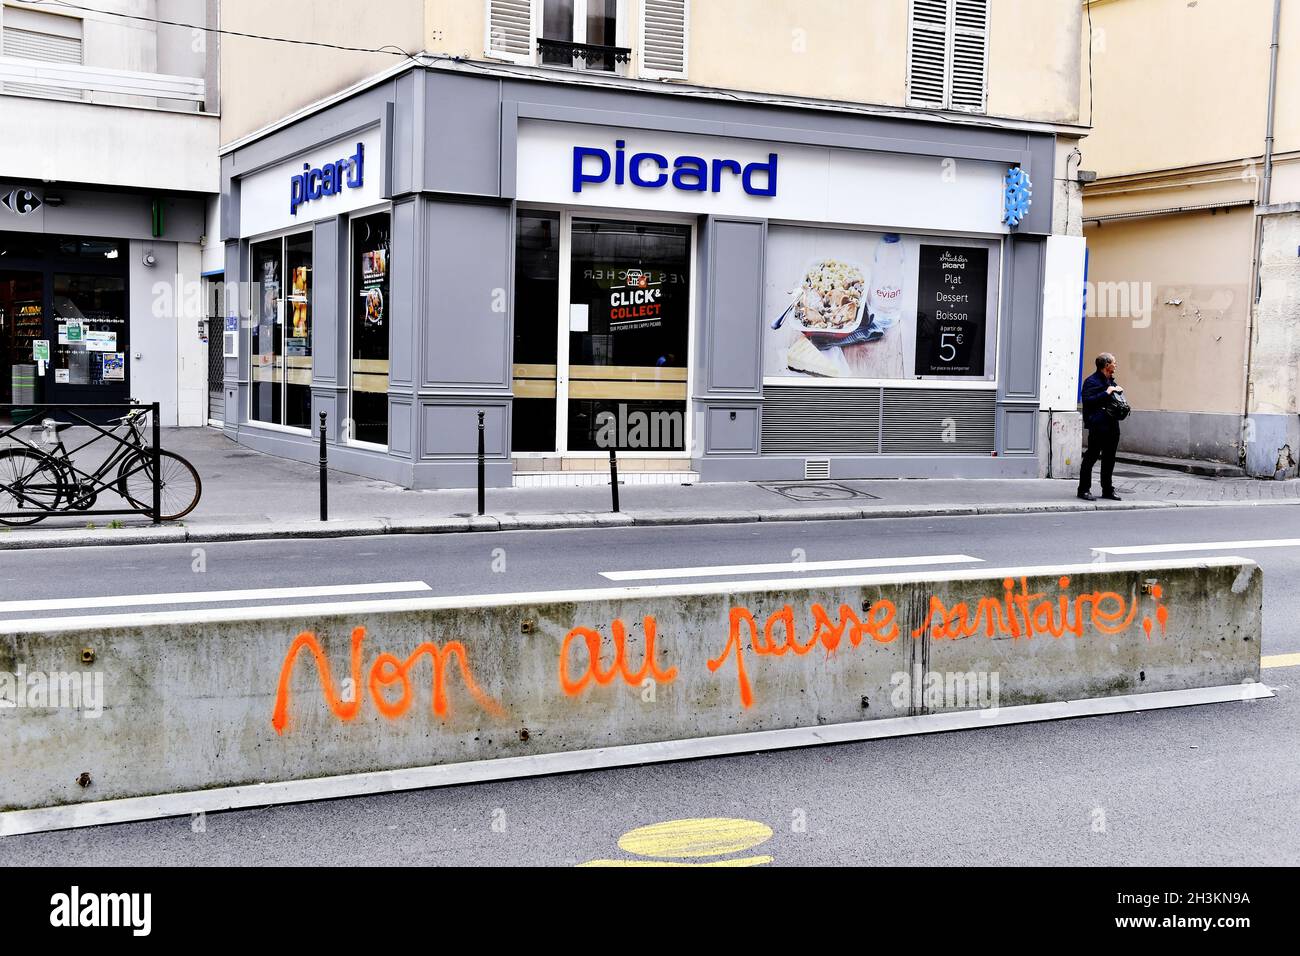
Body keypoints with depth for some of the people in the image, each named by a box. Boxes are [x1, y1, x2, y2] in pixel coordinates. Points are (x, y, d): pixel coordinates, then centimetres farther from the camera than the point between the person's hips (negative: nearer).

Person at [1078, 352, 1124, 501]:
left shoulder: (1111, 381, 21)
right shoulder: (1092, 381, -8)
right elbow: (1088, 401, -20)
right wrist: (1107, 393, -21)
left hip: (1112, 425, 9)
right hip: (1098, 426, -9)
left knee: (1109, 458, 11)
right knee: (1091, 457, -5)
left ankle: (1107, 490, 18)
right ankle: (1084, 489, 1)